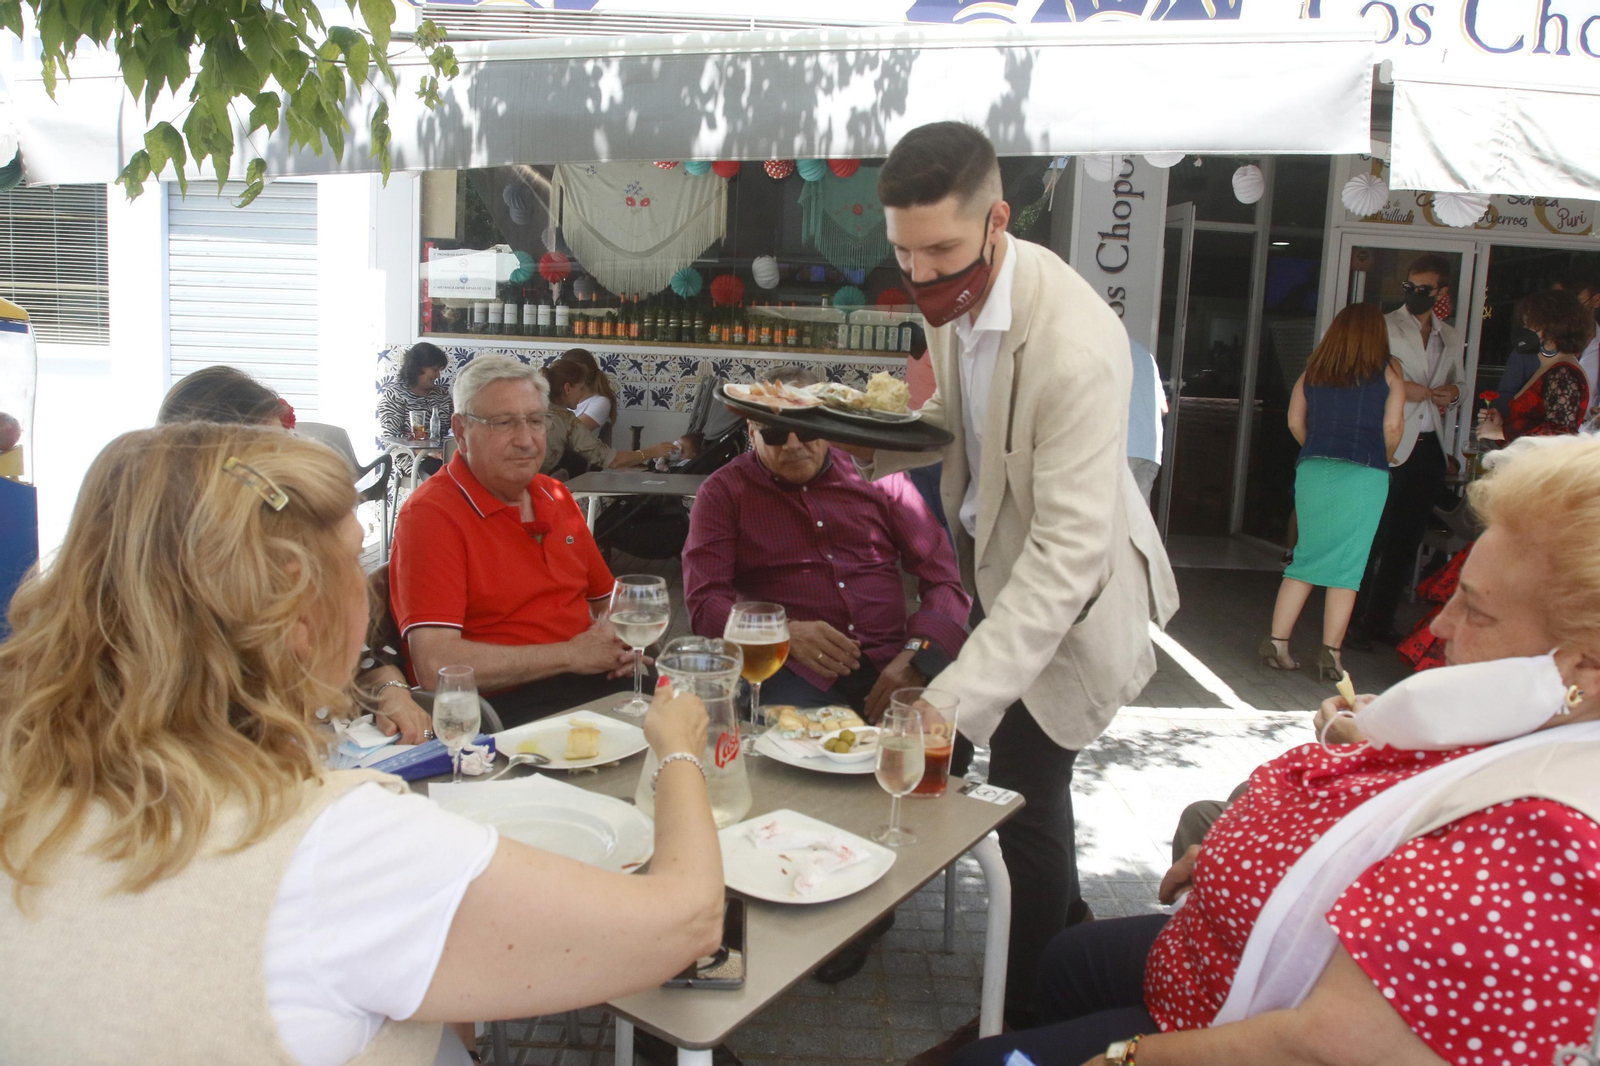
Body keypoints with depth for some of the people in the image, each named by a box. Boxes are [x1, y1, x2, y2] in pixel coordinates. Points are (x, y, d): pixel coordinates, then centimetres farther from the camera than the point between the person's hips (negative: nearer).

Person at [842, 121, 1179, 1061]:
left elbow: (1069, 550, -36)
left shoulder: (1075, 346, -34)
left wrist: (958, 699, -42)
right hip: (1003, 558, 8)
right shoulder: (957, 293, -8)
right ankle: (1068, 924, 48)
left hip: (1068, 585, -8)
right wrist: (875, 444, -8)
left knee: (1026, 791, 3)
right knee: (1024, 780, 21)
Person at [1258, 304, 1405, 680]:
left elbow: (1295, 421, 9)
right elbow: (1393, 425, -2)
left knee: (1306, 559, 10)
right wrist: (1383, 459, 15)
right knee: (1347, 565, 1)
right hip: (1364, 475, -3)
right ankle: (1331, 654, 2)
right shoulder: (1389, 370, 4)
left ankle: (1277, 642, 7)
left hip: (1313, 469, 3)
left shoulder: (1314, 369, 11)